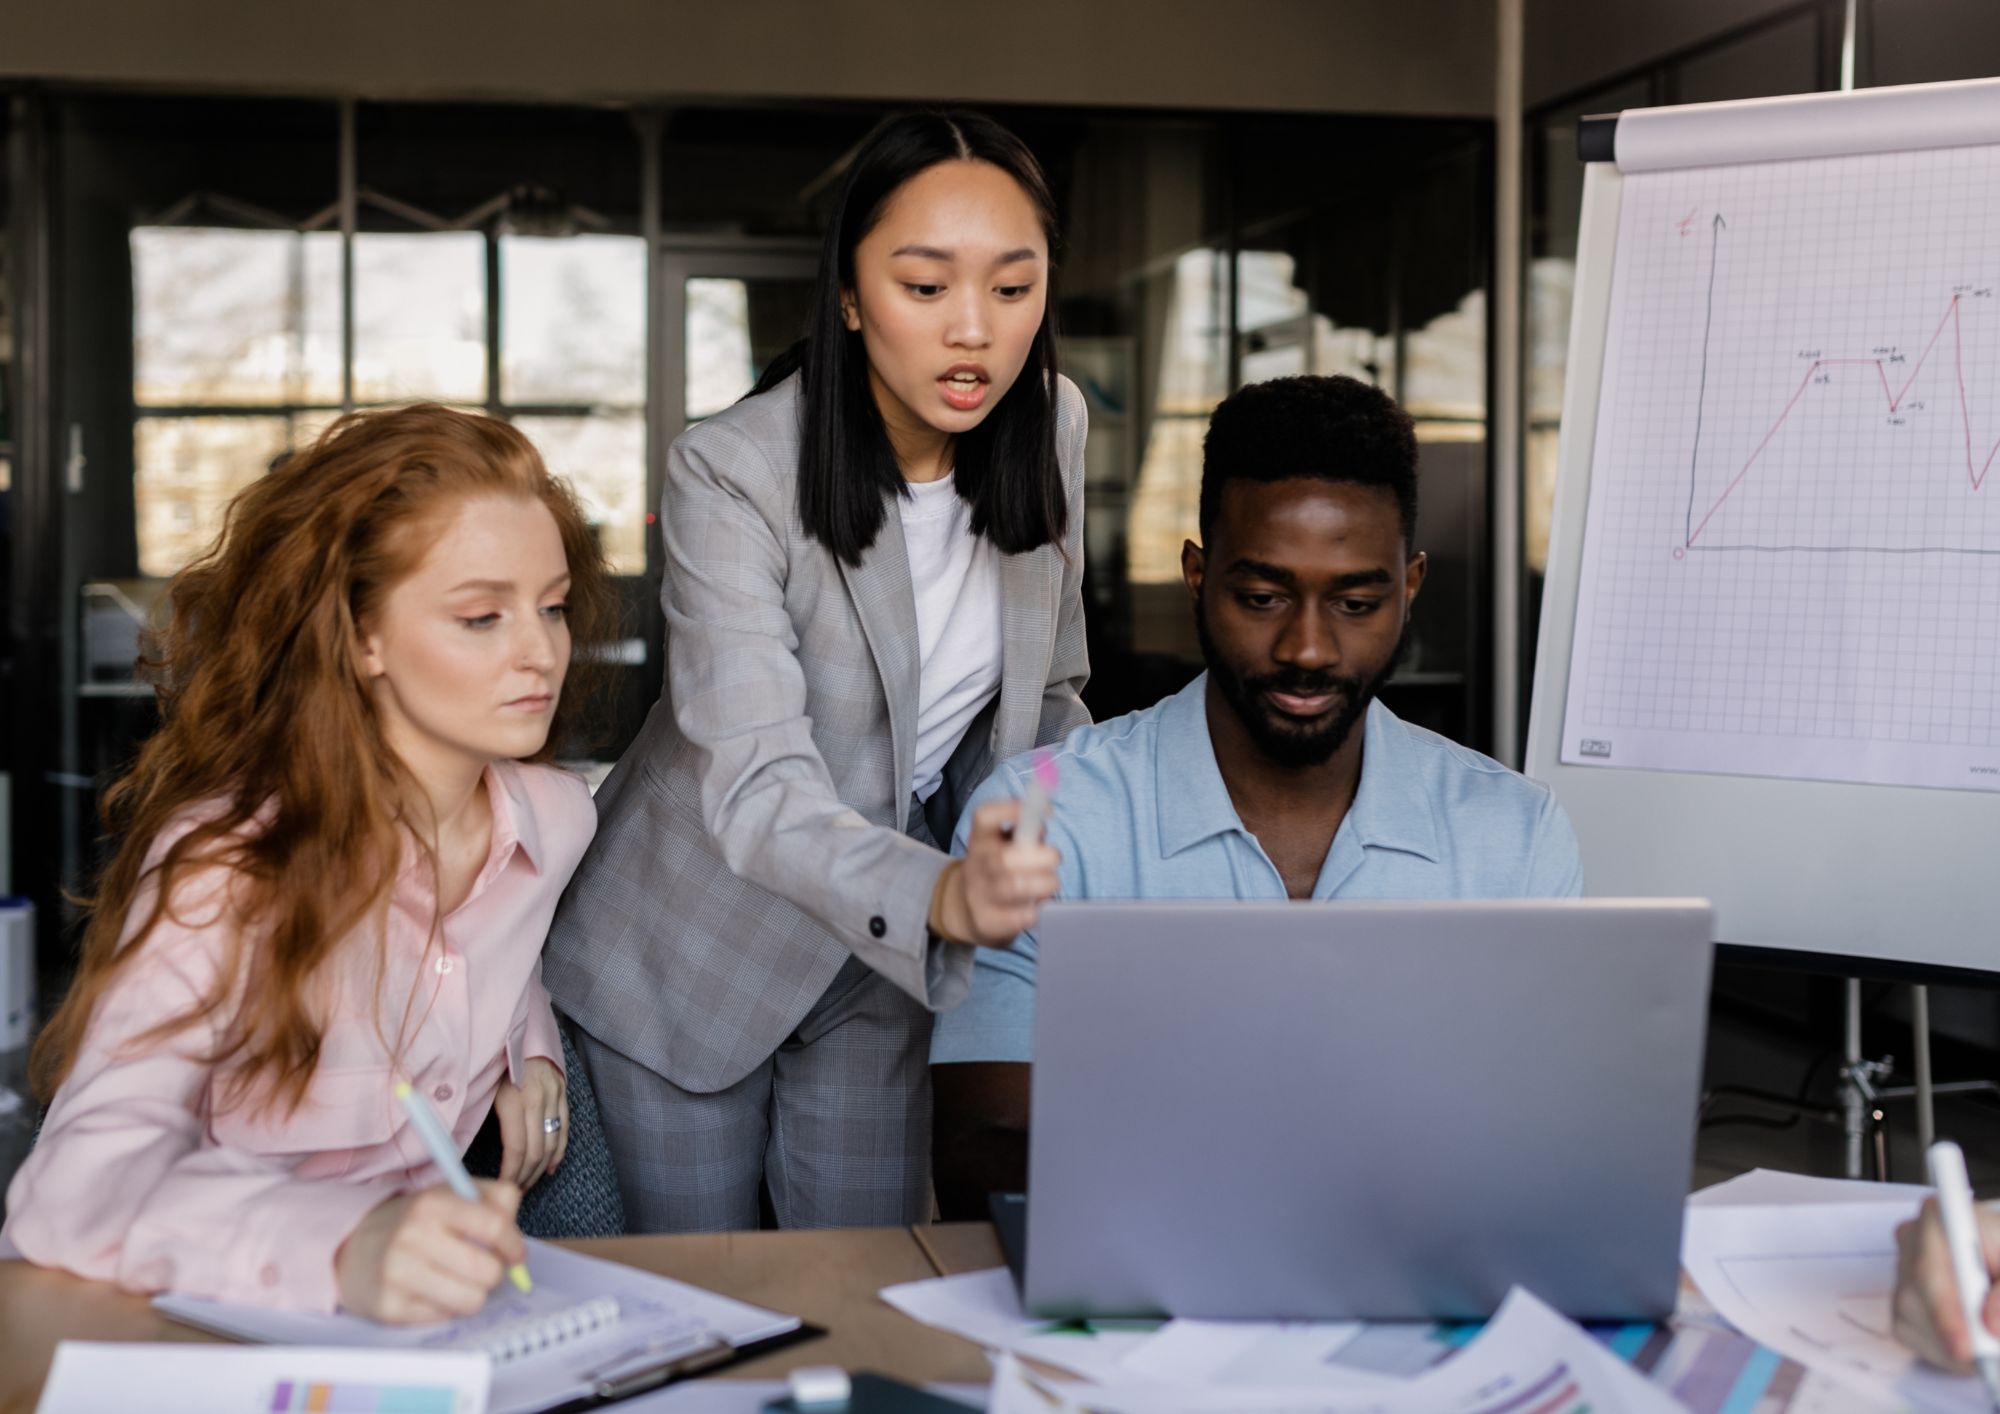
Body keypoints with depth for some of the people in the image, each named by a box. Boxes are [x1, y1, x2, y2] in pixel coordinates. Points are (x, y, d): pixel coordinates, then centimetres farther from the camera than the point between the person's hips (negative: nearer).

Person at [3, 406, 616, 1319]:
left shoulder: (553, 819, -1)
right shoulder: (228, 865, -20)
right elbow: (84, 1176, -30)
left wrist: (528, 1052, 1)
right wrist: (342, 1249, -46)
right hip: (189, 1330, -5)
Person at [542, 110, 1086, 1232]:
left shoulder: (1050, 427, -8)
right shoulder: (732, 476, -25)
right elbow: (755, 789, -36)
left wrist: (1036, 878, -3)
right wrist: (941, 894, -53)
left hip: (883, 963, 4)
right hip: (700, 950, -4)